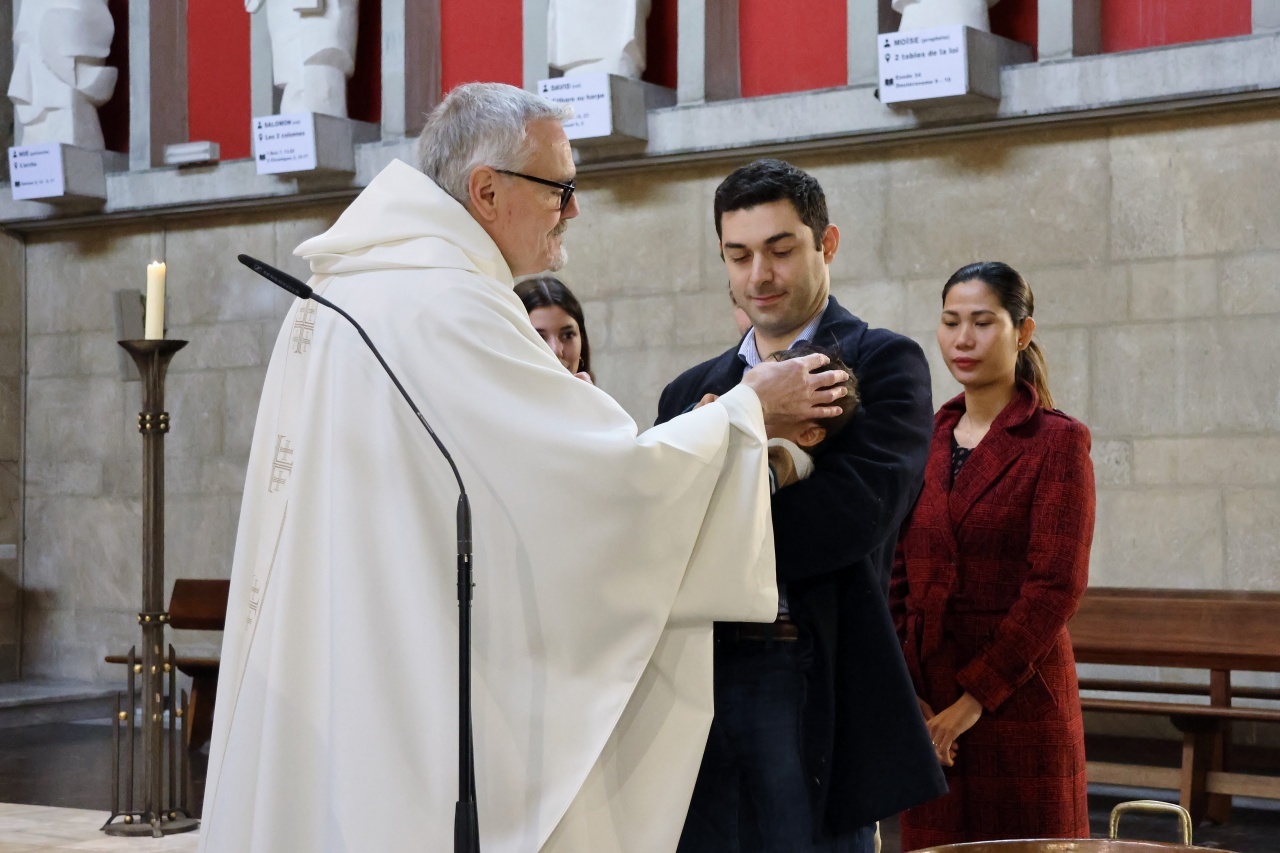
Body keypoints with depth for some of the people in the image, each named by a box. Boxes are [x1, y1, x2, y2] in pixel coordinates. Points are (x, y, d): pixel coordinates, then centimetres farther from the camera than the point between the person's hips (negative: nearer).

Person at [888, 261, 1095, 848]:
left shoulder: (1056, 441, -5)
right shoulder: (925, 441, 11)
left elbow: (1056, 587, -12)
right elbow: (897, 576, 8)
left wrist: (977, 695, -13)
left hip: (1018, 702, -4)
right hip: (927, 706, 5)